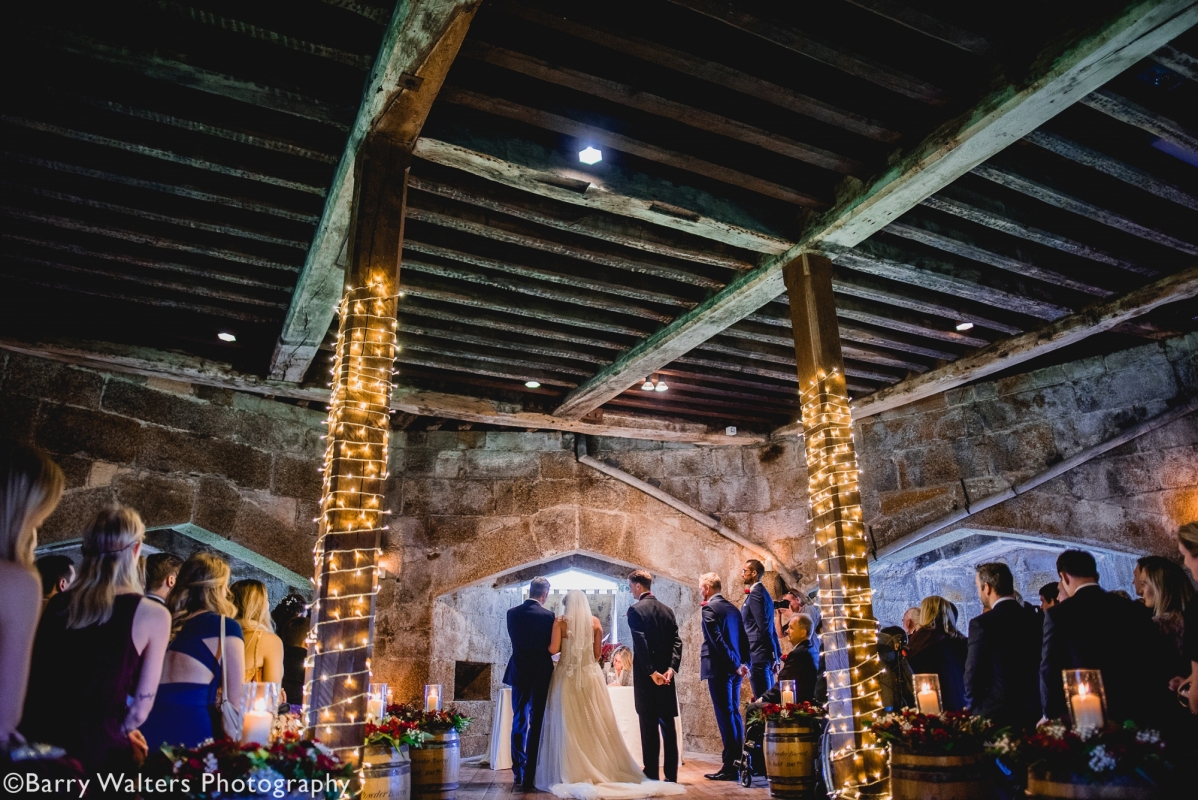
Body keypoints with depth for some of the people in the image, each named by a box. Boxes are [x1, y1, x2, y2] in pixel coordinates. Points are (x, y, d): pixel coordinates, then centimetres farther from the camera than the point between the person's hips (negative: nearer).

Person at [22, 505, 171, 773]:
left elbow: (33, 679, 14)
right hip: (92, 749, -6)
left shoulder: (55, 604, 5)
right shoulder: (153, 615, -8)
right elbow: (140, 709, -4)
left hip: (35, 738, 6)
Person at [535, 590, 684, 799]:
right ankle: (602, 770, 12)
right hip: (591, 676, 2)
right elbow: (598, 653, 6)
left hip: (567, 676, -2)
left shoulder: (560, 621, -3)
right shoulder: (595, 621, 4)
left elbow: (553, 649, -9)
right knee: (595, 724, 8)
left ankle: (572, 774, 1)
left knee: (569, 725, 2)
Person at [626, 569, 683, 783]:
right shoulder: (667, 609, 11)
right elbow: (677, 642, 3)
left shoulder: (635, 610, -8)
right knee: (668, 725, 9)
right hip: (666, 674, 6)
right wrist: (671, 668, -4)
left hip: (646, 676, -6)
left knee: (649, 727, 0)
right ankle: (671, 775, 12)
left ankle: (652, 775, 4)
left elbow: (641, 644, -17)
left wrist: (651, 672, -15)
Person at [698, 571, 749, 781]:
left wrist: (735, 664, -13)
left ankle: (729, 766, -3)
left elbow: (717, 639, -17)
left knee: (725, 715, -5)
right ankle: (738, 761, 15)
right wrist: (743, 662, 7)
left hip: (719, 668, -8)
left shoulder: (708, 608, -9)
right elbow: (743, 638, 12)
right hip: (734, 668, 8)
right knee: (734, 713, 12)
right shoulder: (733, 608, 14)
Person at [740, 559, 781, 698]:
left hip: (757, 654, -10)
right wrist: (776, 652, 20)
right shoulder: (761, 591, 17)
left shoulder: (755, 594, -14)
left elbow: (762, 626, -19)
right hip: (765, 652, 10)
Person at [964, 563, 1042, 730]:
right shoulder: (1036, 618, 3)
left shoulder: (982, 623, -14)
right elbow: (1041, 668, 11)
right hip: (1033, 712, 6)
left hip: (995, 716, -6)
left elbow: (972, 675, -10)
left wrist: (974, 709, 4)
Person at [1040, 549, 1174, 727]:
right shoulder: (1134, 609, 5)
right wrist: (1158, 710, 16)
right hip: (1141, 712, 4)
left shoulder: (1058, 614, -8)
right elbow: (1161, 659, 8)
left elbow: (1049, 670, -8)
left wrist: (1052, 715, 0)